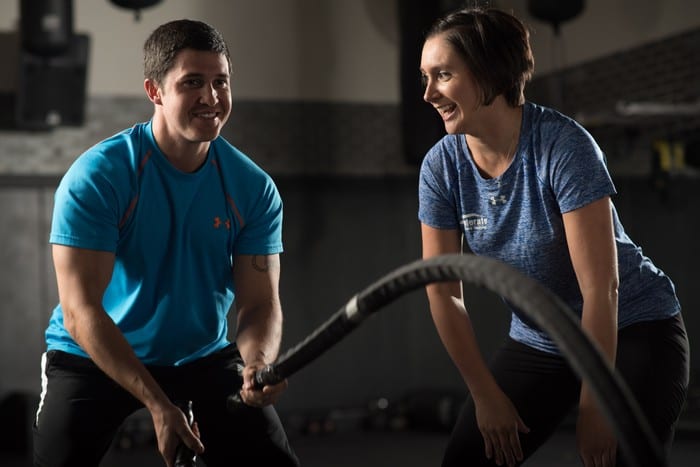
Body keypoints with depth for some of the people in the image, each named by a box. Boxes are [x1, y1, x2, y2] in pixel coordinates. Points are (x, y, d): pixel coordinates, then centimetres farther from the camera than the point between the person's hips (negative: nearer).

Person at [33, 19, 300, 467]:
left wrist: (258, 364, -31)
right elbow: (81, 311, -24)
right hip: (93, 358, -3)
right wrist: (158, 405, -31)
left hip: (205, 358, 3)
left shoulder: (255, 189, -8)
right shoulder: (96, 177, -20)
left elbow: (261, 302, -8)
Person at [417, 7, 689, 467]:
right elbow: (444, 293, -5)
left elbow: (601, 287, -25)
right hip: (538, 344, 5)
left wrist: (594, 406, -22)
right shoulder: (441, 165, -10)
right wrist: (487, 397, -5)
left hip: (632, 336, -5)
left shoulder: (563, 145, -25)